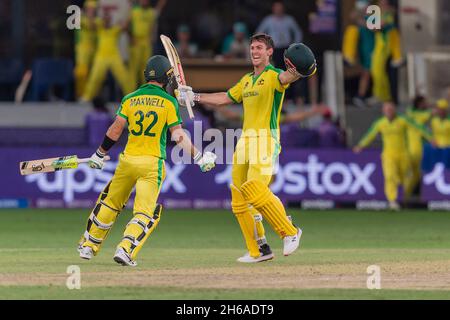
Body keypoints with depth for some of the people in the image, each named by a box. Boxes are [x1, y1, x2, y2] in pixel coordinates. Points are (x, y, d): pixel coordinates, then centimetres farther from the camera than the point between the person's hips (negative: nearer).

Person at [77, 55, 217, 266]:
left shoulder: (130, 99, 4)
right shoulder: (168, 102, -3)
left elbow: (115, 130, 2)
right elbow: (178, 136, -7)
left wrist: (99, 155, 11)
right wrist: (199, 158, -1)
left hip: (127, 160, 3)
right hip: (152, 163, -3)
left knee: (110, 203, 19)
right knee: (145, 212, -1)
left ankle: (88, 246, 24)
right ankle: (125, 250, -19)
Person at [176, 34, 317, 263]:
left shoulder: (273, 76, -4)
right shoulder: (246, 80, 20)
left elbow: (285, 77, -28)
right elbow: (223, 99, 31)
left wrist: (298, 71, -51)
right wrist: (193, 96, 30)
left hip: (266, 140, -8)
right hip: (245, 141, 8)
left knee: (255, 190, -25)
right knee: (239, 200, 4)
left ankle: (290, 232, -11)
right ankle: (258, 251, 9)